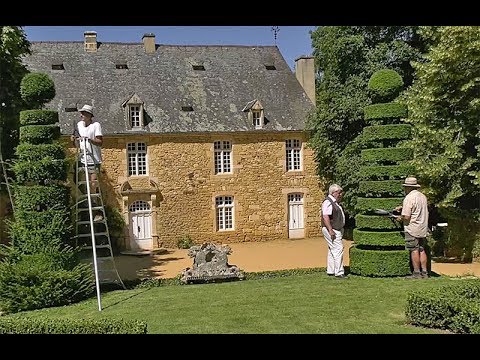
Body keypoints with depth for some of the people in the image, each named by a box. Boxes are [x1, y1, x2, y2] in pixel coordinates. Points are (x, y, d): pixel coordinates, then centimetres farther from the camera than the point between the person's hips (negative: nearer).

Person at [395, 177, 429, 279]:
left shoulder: (409, 198, -15)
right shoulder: (423, 196, 11)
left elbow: (406, 217, -19)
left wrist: (400, 218, 1)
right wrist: (402, 207, 26)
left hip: (412, 229, -8)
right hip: (423, 229, 8)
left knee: (414, 251, -2)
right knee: (422, 250, 11)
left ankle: (416, 273, 2)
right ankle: (424, 273, 14)